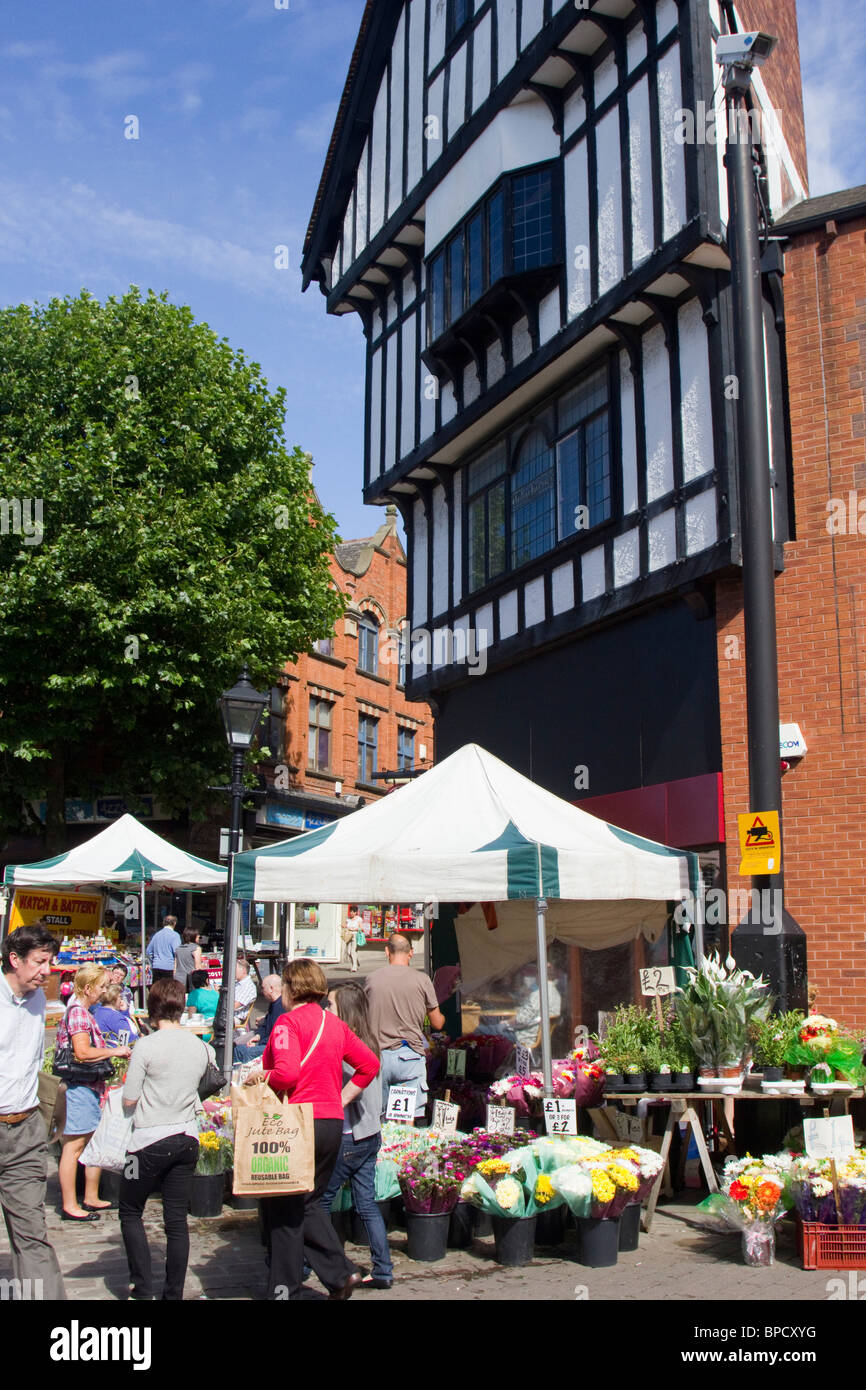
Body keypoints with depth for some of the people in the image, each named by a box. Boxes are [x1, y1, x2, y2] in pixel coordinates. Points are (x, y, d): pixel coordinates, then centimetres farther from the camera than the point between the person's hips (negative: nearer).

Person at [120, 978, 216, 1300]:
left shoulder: (146, 1046, -14)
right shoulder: (200, 1046, 1)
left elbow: (129, 1100, -10)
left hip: (150, 1140, -5)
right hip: (187, 1138, 5)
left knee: (130, 1212, 14)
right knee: (177, 1219, 10)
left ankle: (143, 1288, 10)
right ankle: (174, 1293, 13)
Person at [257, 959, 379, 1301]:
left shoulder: (288, 1022, -10)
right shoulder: (334, 1023, 11)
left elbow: (287, 1074, -23)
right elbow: (369, 1064, 13)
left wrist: (259, 1079, -4)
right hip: (332, 1124, 7)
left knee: (283, 1209, 6)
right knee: (308, 1203, 20)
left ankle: (285, 1289, 12)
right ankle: (340, 1273, 11)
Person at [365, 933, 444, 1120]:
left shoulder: (372, 979, 3)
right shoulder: (421, 979, -3)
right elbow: (438, 1024, 5)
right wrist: (442, 1017, 27)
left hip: (378, 1055, 2)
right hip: (409, 1056, -2)